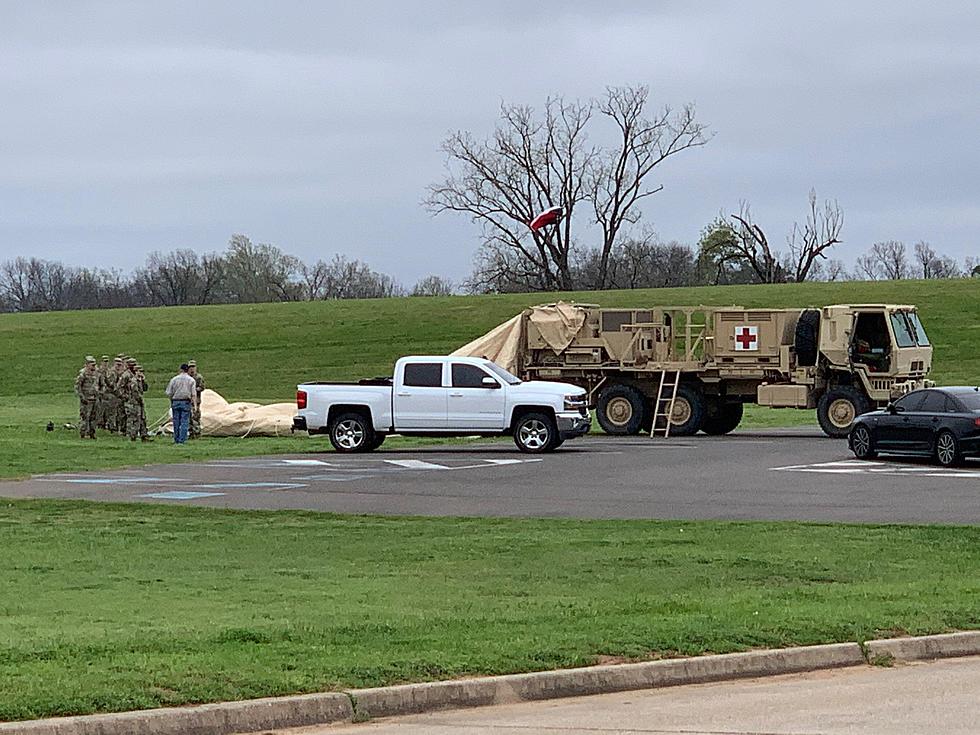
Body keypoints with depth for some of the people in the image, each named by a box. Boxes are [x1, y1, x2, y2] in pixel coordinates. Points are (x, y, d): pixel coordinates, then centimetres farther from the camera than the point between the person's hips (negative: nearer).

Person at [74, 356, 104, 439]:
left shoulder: (97, 373, 8)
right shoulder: (83, 373, -13)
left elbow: (102, 384, 22)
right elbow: (77, 386, -14)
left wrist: (100, 393, 11)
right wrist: (81, 397, -17)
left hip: (95, 398, 7)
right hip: (86, 399, -7)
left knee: (93, 416, 10)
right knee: (84, 416, -4)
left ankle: (91, 432, 18)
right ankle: (83, 433, 0)